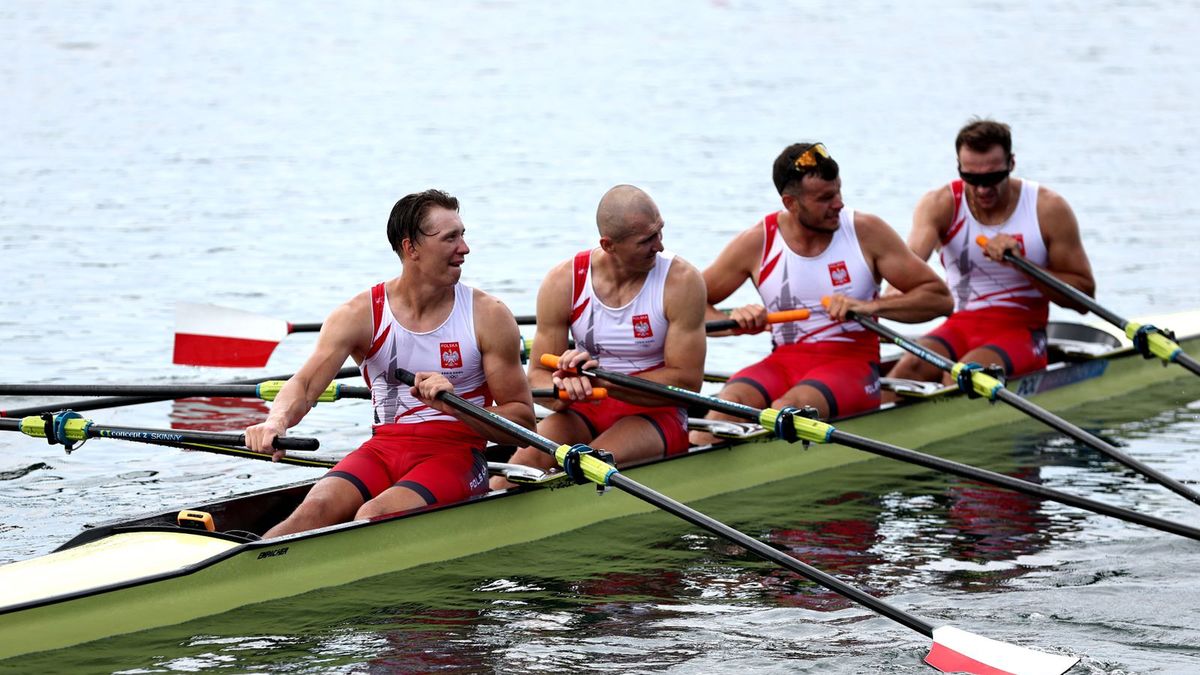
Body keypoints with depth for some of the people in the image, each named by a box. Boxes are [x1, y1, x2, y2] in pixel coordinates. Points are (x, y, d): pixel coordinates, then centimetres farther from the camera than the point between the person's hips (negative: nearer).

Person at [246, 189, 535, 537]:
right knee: (317, 508, -28)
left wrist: (455, 406, -20)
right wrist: (276, 422, -34)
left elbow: (523, 421, -1)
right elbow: (305, 384, -10)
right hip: (384, 448, 2)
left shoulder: (488, 316, -1)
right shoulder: (360, 314, 1)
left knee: (375, 516, -31)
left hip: (456, 453, -2)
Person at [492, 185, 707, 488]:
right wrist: (564, 390, -27)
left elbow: (687, 381, -13)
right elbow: (538, 375, 0)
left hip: (656, 414, -2)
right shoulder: (563, 282, -3)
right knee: (527, 457, -31)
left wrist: (603, 379, -25)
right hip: (586, 414, 2)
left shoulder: (681, 281, -9)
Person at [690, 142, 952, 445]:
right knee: (730, 401, -33)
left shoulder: (866, 232, 2)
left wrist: (871, 306, -14)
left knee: (788, 408, -36)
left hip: (851, 362, -2)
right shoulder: (756, 243, 4)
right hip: (783, 361, 2)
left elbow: (939, 298, 1)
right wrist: (733, 321, -12)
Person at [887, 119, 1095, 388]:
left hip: (1020, 332, -2)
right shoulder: (940, 204, 0)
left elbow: (1084, 295, -3)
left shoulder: (1048, 209, -3)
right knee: (910, 368, -30)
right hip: (959, 327, 2)